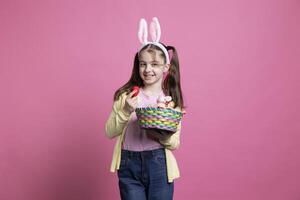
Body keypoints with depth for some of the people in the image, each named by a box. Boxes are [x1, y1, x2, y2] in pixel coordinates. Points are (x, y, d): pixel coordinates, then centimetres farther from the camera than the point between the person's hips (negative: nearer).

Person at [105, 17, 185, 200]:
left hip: (159, 165, 0)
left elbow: (175, 143, 2)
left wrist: (161, 135, -19)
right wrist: (126, 112, -17)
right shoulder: (126, 95, 2)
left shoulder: (172, 99, 2)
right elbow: (109, 132, -2)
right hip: (129, 164, 0)